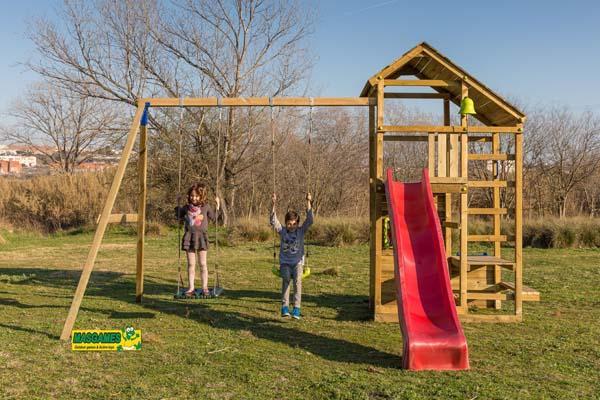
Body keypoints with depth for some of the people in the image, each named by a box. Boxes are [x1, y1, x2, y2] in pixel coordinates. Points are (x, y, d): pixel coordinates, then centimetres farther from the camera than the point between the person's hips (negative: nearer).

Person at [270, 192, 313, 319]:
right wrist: (273, 204, -18)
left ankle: (296, 307, -26)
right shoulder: (282, 231, 4)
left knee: (297, 280, -25)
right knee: (286, 279, -25)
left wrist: (308, 202, -17)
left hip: (297, 262, 0)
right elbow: (273, 221, -7)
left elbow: (309, 220, -10)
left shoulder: (301, 231, 3)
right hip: (285, 262, 0)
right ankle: (285, 306, -23)